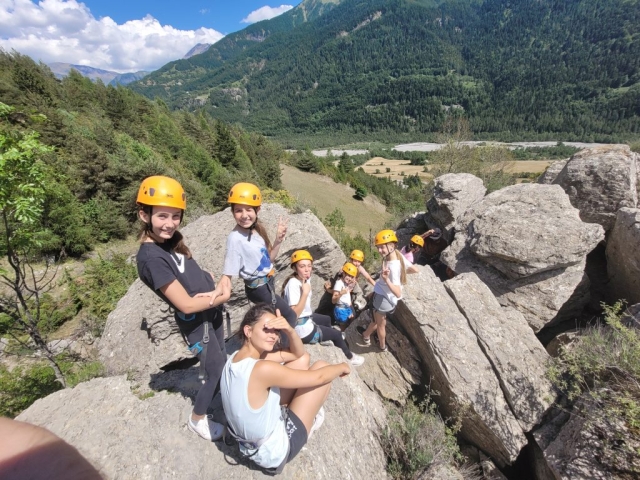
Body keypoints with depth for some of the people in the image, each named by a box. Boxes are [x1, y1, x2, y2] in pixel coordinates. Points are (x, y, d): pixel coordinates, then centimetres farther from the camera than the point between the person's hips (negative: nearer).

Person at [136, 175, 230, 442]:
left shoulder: (172, 239, -2)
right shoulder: (150, 257, -26)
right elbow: (186, 304, -26)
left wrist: (214, 288, -15)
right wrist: (222, 296, -13)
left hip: (212, 310, 7)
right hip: (196, 322, -7)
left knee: (219, 360, 27)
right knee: (215, 369, 13)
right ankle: (197, 419, 39)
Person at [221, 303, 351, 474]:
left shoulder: (237, 357, -7)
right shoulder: (262, 369, -34)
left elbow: (298, 354, -1)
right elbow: (318, 377, -23)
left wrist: (290, 330, -21)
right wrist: (342, 367, -3)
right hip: (274, 452, -7)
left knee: (303, 360, 3)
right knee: (321, 367, -7)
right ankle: (311, 415, 21)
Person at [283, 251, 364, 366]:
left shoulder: (305, 278, -3)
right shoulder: (293, 284, -30)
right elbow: (294, 314, -33)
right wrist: (305, 292, -36)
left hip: (306, 317, 8)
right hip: (301, 329, -8)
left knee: (327, 319, 32)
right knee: (337, 335, 9)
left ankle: (328, 339, 59)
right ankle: (349, 357, 36)